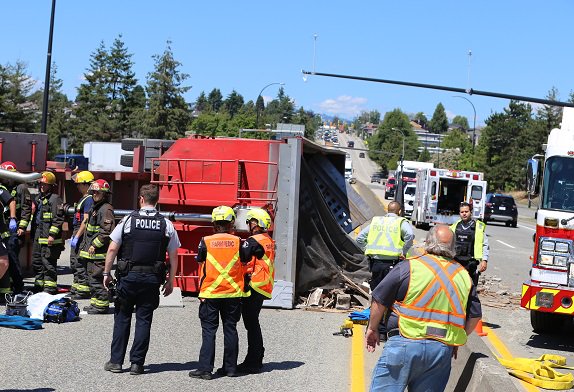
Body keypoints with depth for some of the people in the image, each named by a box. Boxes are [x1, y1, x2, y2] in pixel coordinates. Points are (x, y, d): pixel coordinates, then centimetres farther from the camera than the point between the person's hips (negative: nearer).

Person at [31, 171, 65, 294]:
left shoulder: (55, 198, -11)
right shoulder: (39, 198, 18)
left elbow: (58, 219, -17)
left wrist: (52, 234, -21)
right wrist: (33, 231, 24)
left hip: (49, 237, -10)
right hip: (38, 236, 10)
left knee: (48, 263, -8)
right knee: (36, 261, 16)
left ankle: (50, 288, -3)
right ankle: (39, 285, 27)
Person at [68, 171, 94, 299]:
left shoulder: (89, 199, -15)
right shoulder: (83, 199, 17)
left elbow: (86, 221, -21)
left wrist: (77, 236, -21)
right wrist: (73, 235, 22)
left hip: (82, 235, -11)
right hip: (77, 233, 11)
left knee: (80, 264, -8)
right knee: (74, 263, 15)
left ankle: (83, 289, -4)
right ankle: (76, 288, 23)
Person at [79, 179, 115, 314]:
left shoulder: (106, 209, -14)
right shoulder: (95, 207, 19)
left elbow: (107, 231, -23)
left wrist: (95, 245, -20)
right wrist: (85, 245, 23)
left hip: (98, 252, -10)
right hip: (91, 252, 10)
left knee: (96, 278, -9)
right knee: (92, 278, 14)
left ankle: (102, 305, -4)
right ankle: (95, 303, 22)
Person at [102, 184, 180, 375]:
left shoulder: (128, 220, -3)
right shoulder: (166, 224, 1)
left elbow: (112, 249, -3)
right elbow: (173, 256, 2)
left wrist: (106, 273, 7)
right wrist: (170, 281, 11)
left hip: (128, 275, -1)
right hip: (152, 278, 1)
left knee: (122, 318, 10)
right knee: (144, 320, 7)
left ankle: (116, 361, 12)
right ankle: (137, 363, 8)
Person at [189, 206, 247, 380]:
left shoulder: (205, 242, -4)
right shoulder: (238, 242, -1)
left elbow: (202, 265, 5)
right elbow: (244, 265, 8)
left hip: (210, 293, -2)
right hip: (233, 293, 2)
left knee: (209, 330, 2)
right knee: (230, 329, 10)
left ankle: (205, 369, -2)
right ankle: (230, 367, 14)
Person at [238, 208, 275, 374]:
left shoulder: (253, 241, -13)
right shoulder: (270, 242, 15)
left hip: (253, 287, -9)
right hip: (264, 289, 9)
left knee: (251, 324, -5)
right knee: (253, 323, 17)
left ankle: (252, 362, -3)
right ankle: (257, 359, 24)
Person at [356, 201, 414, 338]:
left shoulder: (375, 221, 15)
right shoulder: (401, 222, 2)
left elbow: (360, 238, 11)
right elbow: (410, 235, -18)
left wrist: (369, 250, 13)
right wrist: (403, 252, -9)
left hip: (375, 263, 3)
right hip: (392, 264, -3)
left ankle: (380, 330, 13)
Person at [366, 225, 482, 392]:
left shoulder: (409, 267, -4)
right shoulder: (464, 276, 10)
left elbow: (379, 300, 1)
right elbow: (475, 316, 17)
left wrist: (372, 329, 15)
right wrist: (456, 341, 29)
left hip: (406, 343, -4)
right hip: (443, 350, 4)